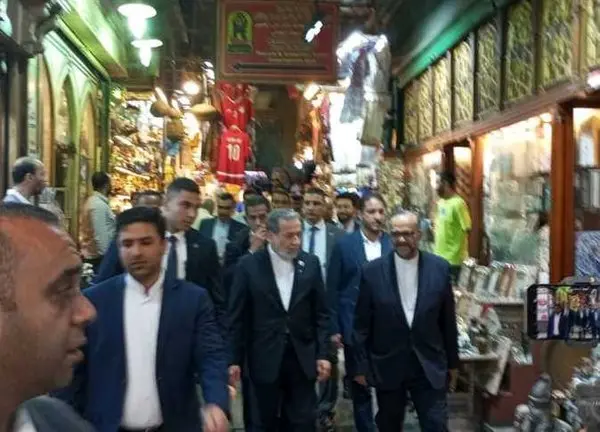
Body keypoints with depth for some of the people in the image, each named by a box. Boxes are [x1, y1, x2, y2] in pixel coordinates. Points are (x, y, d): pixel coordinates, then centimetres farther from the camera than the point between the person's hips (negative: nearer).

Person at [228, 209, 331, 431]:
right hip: (265, 358, -1)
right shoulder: (249, 265, -7)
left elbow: (320, 314, 3)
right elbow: (238, 318, -4)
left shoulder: (311, 263, -1)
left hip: (302, 358, 2)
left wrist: (323, 354, -1)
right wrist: (235, 359, -4)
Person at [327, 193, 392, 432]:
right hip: (354, 328, -1)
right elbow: (332, 289, -2)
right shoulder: (344, 245, -4)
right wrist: (333, 328, -4)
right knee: (359, 387, 11)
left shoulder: (394, 244, 0)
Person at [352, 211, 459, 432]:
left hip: (430, 366, 0)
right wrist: (361, 366, 0)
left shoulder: (440, 268, -3)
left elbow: (448, 321, 4)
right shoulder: (372, 271, -7)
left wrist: (453, 363, 9)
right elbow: (362, 324, -1)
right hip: (387, 367, 0)